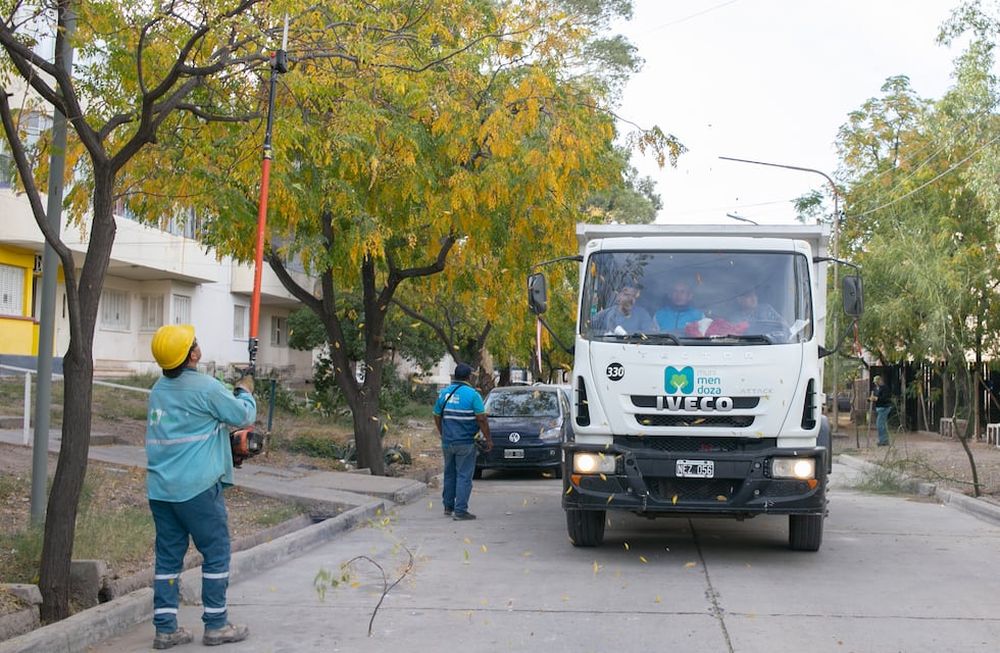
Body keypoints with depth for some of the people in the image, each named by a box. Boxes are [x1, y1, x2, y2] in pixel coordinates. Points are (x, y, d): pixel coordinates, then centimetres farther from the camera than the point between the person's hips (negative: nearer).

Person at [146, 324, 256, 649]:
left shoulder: (159, 389, 11)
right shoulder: (206, 387, -13)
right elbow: (243, 416, -2)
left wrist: (233, 395, 26)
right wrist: (245, 391, 16)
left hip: (160, 488, 7)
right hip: (197, 488, -7)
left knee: (169, 556, 10)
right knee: (216, 554, 5)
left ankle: (165, 628, 10)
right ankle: (216, 625, 9)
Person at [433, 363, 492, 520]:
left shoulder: (444, 393, 5)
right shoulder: (472, 394, -11)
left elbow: (437, 417, 12)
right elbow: (481, 419, -13)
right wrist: (488, 439, -4)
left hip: (447, 442, 5)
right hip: (465, 442, -5)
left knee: (449, 474, 17)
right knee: (464, 476, -2)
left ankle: (448, 507, 24)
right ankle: (460, 511, -4)